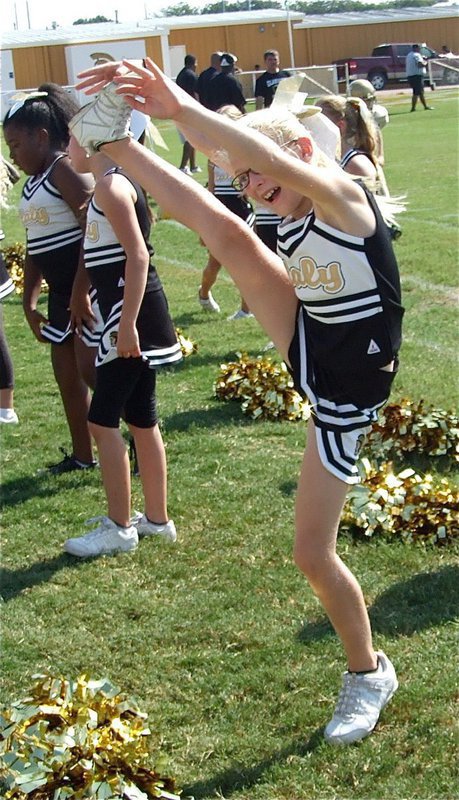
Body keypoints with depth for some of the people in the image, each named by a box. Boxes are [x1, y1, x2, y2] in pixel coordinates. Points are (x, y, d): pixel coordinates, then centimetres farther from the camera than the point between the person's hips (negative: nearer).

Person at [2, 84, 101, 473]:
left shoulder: (66, 168, -13)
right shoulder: (33, 182, 16)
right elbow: (35, 247, 20)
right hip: (61, 293, 10)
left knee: (91, 370, -8)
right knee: (65, 372, 13)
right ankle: (83, 455, 25)